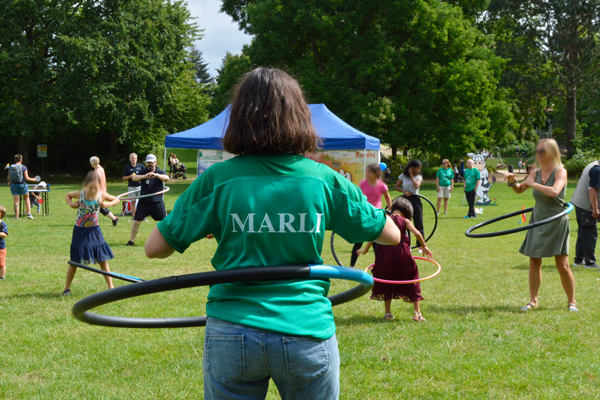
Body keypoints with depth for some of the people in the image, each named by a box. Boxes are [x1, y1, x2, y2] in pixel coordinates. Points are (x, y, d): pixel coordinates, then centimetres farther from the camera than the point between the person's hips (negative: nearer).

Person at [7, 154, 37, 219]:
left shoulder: (10, 167, 2)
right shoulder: (23, 167, -8)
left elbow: (8, 178, 4)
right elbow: (26, 178, -11)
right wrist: (32, 179, 7)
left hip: (13, 185, 2)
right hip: (22, 185, -2)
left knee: (16, 201, 6)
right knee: (27, 198, 18)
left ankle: (16, 216, 2)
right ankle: (29, 213, 10)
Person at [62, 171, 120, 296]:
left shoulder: (101, 195, -11)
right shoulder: (80, 194, -12)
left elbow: (117, 200, 4)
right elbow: (67, 195, 9)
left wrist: (107, 204, -15)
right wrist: (71, 204, -11)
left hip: (94, 231, 1)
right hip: (80, 231, -1)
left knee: (103, 260, 2)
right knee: (74, 262, 7)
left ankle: (110, 287, 9)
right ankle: (67, 288, 20)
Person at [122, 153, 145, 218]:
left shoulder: (141, 166, 6)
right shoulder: (127, 168, 5)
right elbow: (124, 178, 5)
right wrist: (130, 176, -12)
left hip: (140, 186, 0)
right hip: (131, 187, 0)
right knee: (133, 202, 5)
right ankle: (133, 216, 9)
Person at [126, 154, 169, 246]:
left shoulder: (160, 172, 1)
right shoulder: (143, 172, 1)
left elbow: (166, 178, -20)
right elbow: (134, 178, -16)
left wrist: (156, 175, -40)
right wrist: (144, 176, -36)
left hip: (157, 202, 0)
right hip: (144, 202, 0)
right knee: (136, 222, 1)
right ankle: (131, 241, 13)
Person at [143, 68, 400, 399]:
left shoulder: (218, 179, -4)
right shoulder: (324, 180, -1)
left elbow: (154, 248, 2)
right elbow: (391, 235, 10)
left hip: (231, 335, 0)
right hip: (308, 333, 0)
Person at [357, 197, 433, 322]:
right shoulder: (405, 221, 0)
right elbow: (417, 233, -12)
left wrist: (365, 249, 11)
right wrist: (424, 247, 0)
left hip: (385, 256, 2)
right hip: (402, 255, -2)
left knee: (387, 284, 18)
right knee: (412, 283, 12)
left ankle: (388, 313, 17)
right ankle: (417, 313, 8)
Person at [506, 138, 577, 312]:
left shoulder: (560, 172, -11)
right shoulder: (536, 172, 7)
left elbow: (554, 191, -30)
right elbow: (519, 190, 21)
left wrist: (534, 184, -21)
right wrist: (512, 182, 0)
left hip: (557, 223, -5)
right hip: (538, 222, 6)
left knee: (563, 266, -5)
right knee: (534, 263, 5)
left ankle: (572, 302, 9)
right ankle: (533, 300, 16)